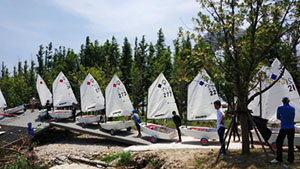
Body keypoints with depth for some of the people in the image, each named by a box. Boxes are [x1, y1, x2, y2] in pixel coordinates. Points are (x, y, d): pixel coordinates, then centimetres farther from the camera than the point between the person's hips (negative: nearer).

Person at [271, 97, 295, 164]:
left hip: (283, 129, -3)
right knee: (290, 144, 9)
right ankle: (291, 160, 11)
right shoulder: (292, 108, 5)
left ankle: (278, 159, 7)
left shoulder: (280, 108, -3)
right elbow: (293, 119, 17)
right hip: (291, 128, 3)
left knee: (279, 142, 7)